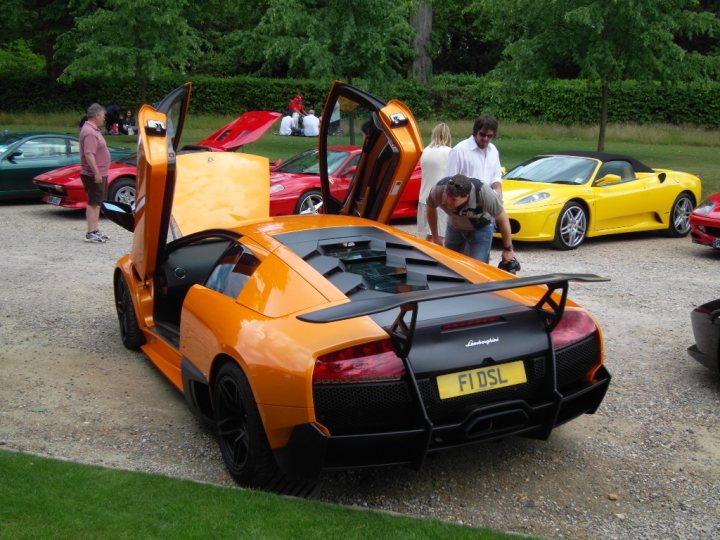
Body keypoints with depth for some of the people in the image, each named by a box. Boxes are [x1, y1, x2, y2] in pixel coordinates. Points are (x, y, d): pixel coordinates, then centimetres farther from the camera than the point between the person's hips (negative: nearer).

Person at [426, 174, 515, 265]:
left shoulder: (483, 193, -38)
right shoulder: (439, 189, -32)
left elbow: (502, 219, -23)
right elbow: (430, 209, -8)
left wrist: (508, 249, -14)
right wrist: (435, 238, 1)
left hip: (480, 228, -3)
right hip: (454, 227, 3)